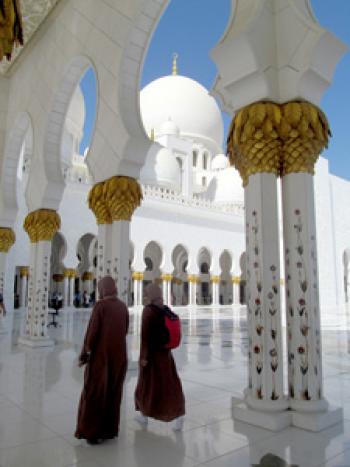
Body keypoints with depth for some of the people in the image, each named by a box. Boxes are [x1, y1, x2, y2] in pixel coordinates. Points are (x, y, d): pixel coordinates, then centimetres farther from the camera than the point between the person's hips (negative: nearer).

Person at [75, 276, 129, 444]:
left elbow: (92, 331, -15)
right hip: (119, 355, 6)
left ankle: (93, 432, 9)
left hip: (101, 354, -5)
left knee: (94, 392, 6)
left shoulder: (100, 305, -14)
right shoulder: (123, 306, 3)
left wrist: (84, 355, -6)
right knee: (113, 392, 14)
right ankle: (110, 429, 22)